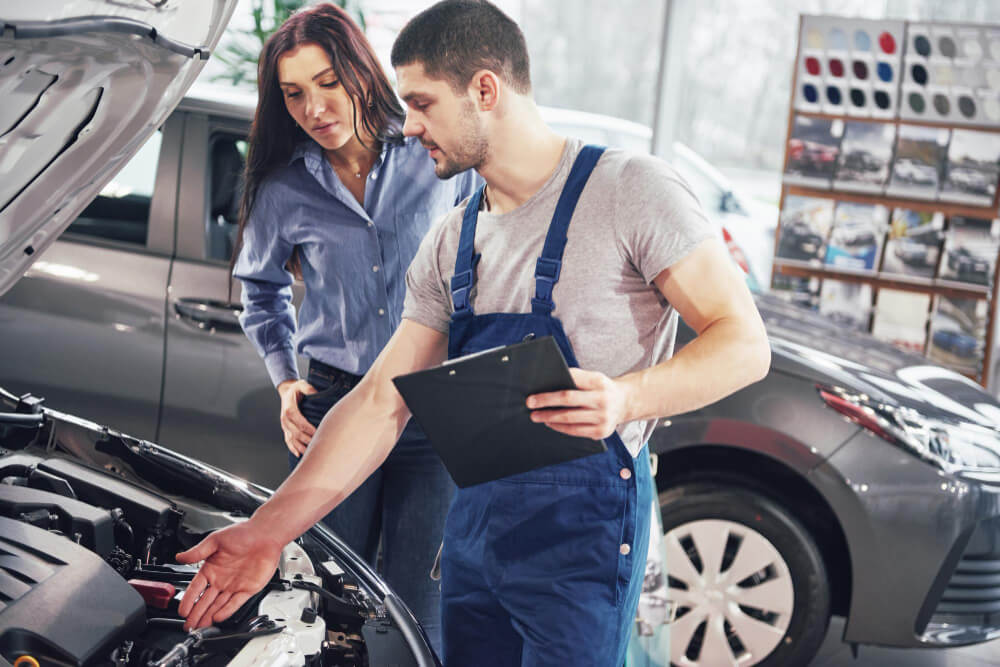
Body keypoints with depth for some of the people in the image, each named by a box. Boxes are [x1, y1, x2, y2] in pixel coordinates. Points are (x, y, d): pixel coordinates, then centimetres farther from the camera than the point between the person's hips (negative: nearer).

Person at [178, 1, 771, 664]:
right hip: (474, 519, 7)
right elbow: (381, 401, 9)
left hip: (582, 532, -7)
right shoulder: (449, 245, 11)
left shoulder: (629, 189, -9)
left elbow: (745, 343, -11)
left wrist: (625, 398, -29)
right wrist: (270, 532, 2)